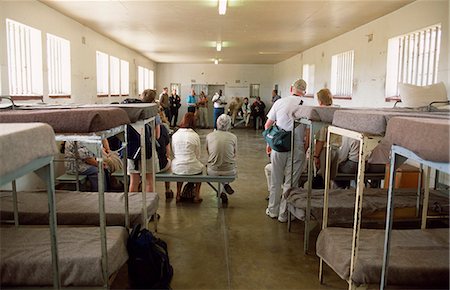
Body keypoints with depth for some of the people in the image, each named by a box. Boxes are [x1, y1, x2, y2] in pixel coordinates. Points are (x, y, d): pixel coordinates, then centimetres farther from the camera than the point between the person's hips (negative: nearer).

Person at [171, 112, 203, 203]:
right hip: (192, 168, -3)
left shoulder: (174, 135, -1)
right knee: (200, 168, 30)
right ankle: (197, 196, 29)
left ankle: (178, 194, 36)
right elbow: (197, 155, -2)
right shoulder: (195, 136, -10)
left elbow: (174, 153, 7)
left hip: (177, 168, 3)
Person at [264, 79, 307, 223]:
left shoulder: (280, 102, 1)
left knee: (276, 181, 16)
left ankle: (273, 210, 28)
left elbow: (268, 125, 4)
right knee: (290, 182, 9)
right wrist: (307, 147, 4)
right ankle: (284, 214, 18)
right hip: (297, 149, -2)